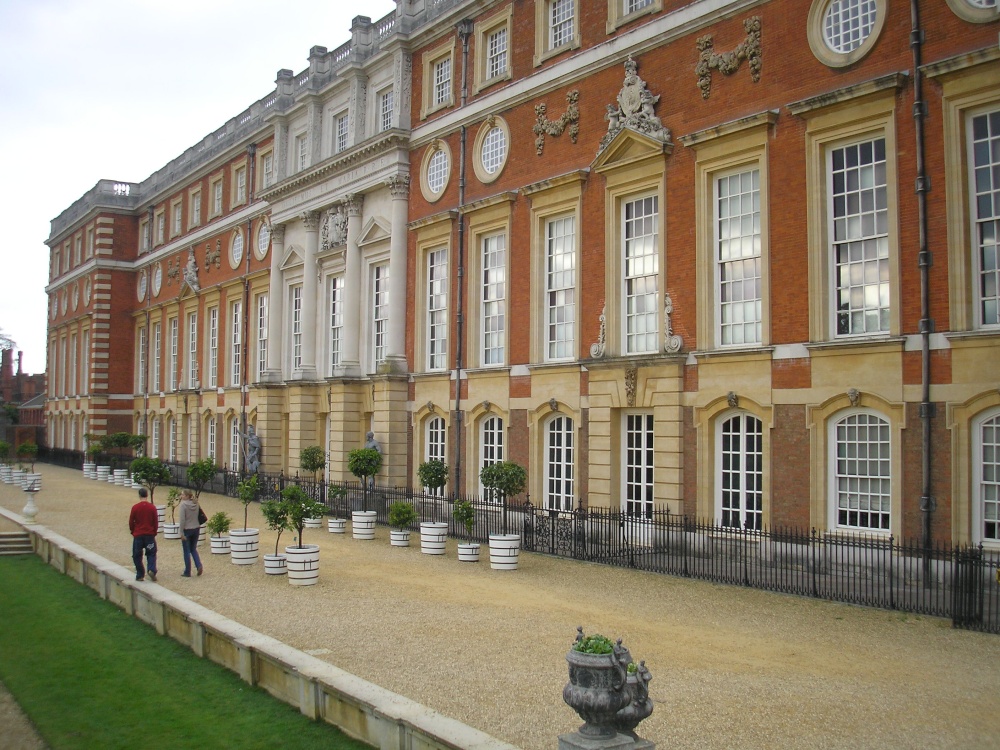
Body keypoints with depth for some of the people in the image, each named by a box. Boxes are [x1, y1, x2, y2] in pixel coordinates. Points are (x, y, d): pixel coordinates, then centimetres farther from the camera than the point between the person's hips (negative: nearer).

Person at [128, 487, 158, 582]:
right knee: (151, 553, 11)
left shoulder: (135, 507, -6)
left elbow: (131, 522, 1)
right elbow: (156, 522, 2)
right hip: (150, 535, 1)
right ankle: (152, 570, -10)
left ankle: (140, 575, 10)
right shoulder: (152, 507, -3)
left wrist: (133, 532, 17)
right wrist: (154, 533, 15)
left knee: (137, 555, 10)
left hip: (138, 535, -1)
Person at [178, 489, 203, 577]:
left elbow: (182, 519, -17)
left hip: (187, 530, -5)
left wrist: (181, 533, -14)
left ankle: (187, 572, 12)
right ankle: (199, 566, -1)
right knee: (193, 549, 19)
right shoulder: (195, 504, 3)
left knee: (187, 551, 6)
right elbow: (197, 516, 4)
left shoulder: (183, 504, -14)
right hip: (196, 529, 5)